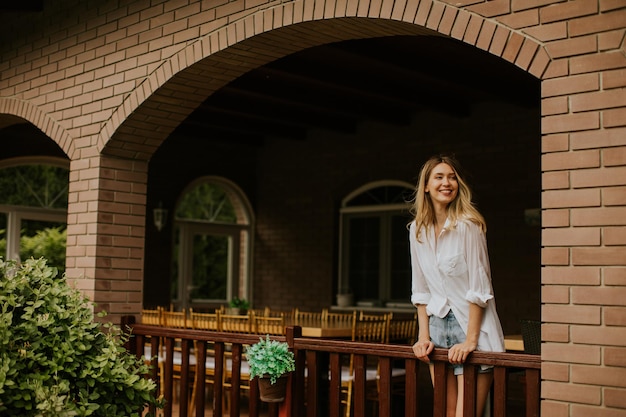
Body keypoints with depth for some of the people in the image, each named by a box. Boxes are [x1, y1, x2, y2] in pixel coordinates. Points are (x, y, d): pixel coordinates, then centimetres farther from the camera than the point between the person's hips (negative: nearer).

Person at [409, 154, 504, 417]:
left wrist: (470, 340, -16)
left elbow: (479, 288, -13)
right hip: (439, 325, 5)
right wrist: (423, 336, 3)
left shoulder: (468, 225, -12)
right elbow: (420, 289, 9)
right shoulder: (417, 229, 5)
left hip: (472, 324, -5)